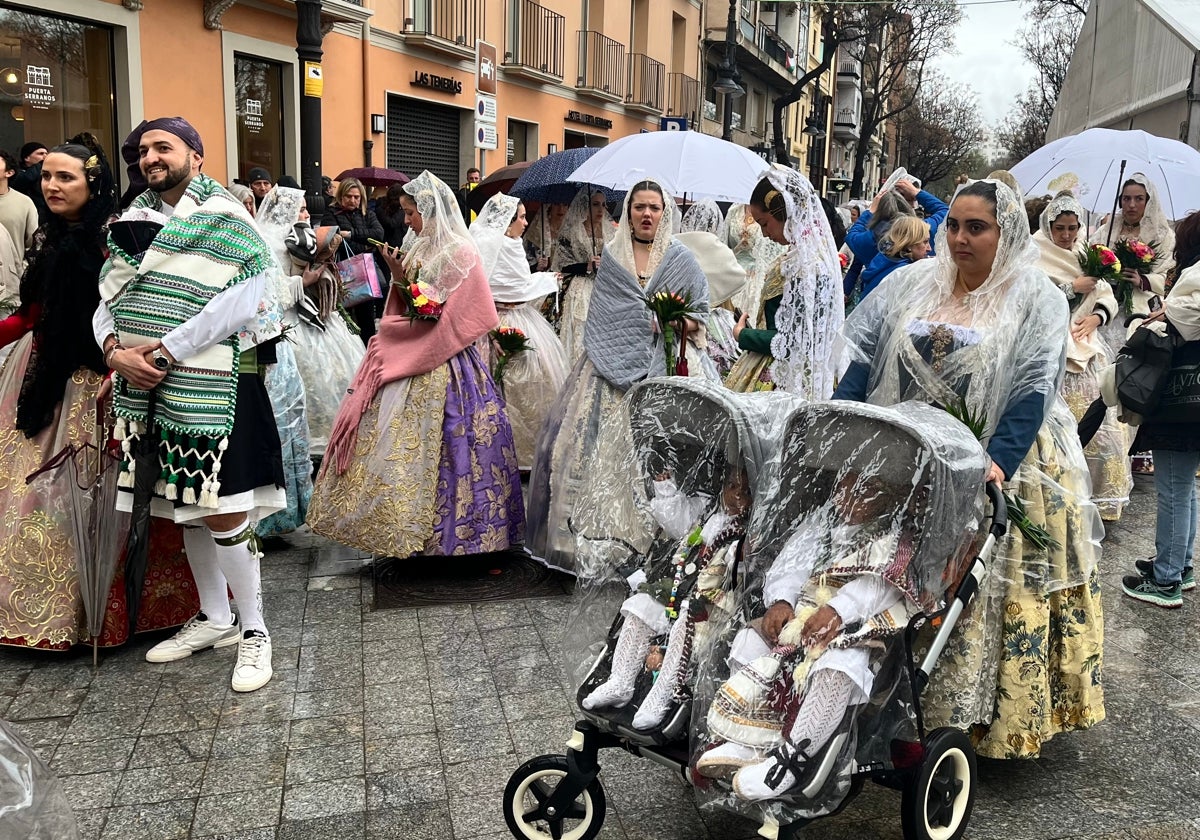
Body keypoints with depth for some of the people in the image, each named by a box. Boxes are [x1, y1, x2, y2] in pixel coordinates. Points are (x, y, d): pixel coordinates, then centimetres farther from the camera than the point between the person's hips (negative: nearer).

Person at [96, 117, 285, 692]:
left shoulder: (226, 219, -4)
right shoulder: (133, 222, 14)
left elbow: (237, 304, -15)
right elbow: (106, 300, 12)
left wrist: (165, 350, -16)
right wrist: (116, 351, -8)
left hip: (208, 385, -6)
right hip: (147, 387, 6)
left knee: (222, 512, -5)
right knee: (186, 509, 14)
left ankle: (254, 631, 10)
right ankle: (215, 618, 29)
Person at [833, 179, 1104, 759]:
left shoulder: (1036, 299, -3)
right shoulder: (910, 285, 7)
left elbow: (1033, 391, -13)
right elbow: (863, 359, 3)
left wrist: (998, 461, -27)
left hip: (992, 467, -3)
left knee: (984, 593, 0)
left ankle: (969, 714, 15)